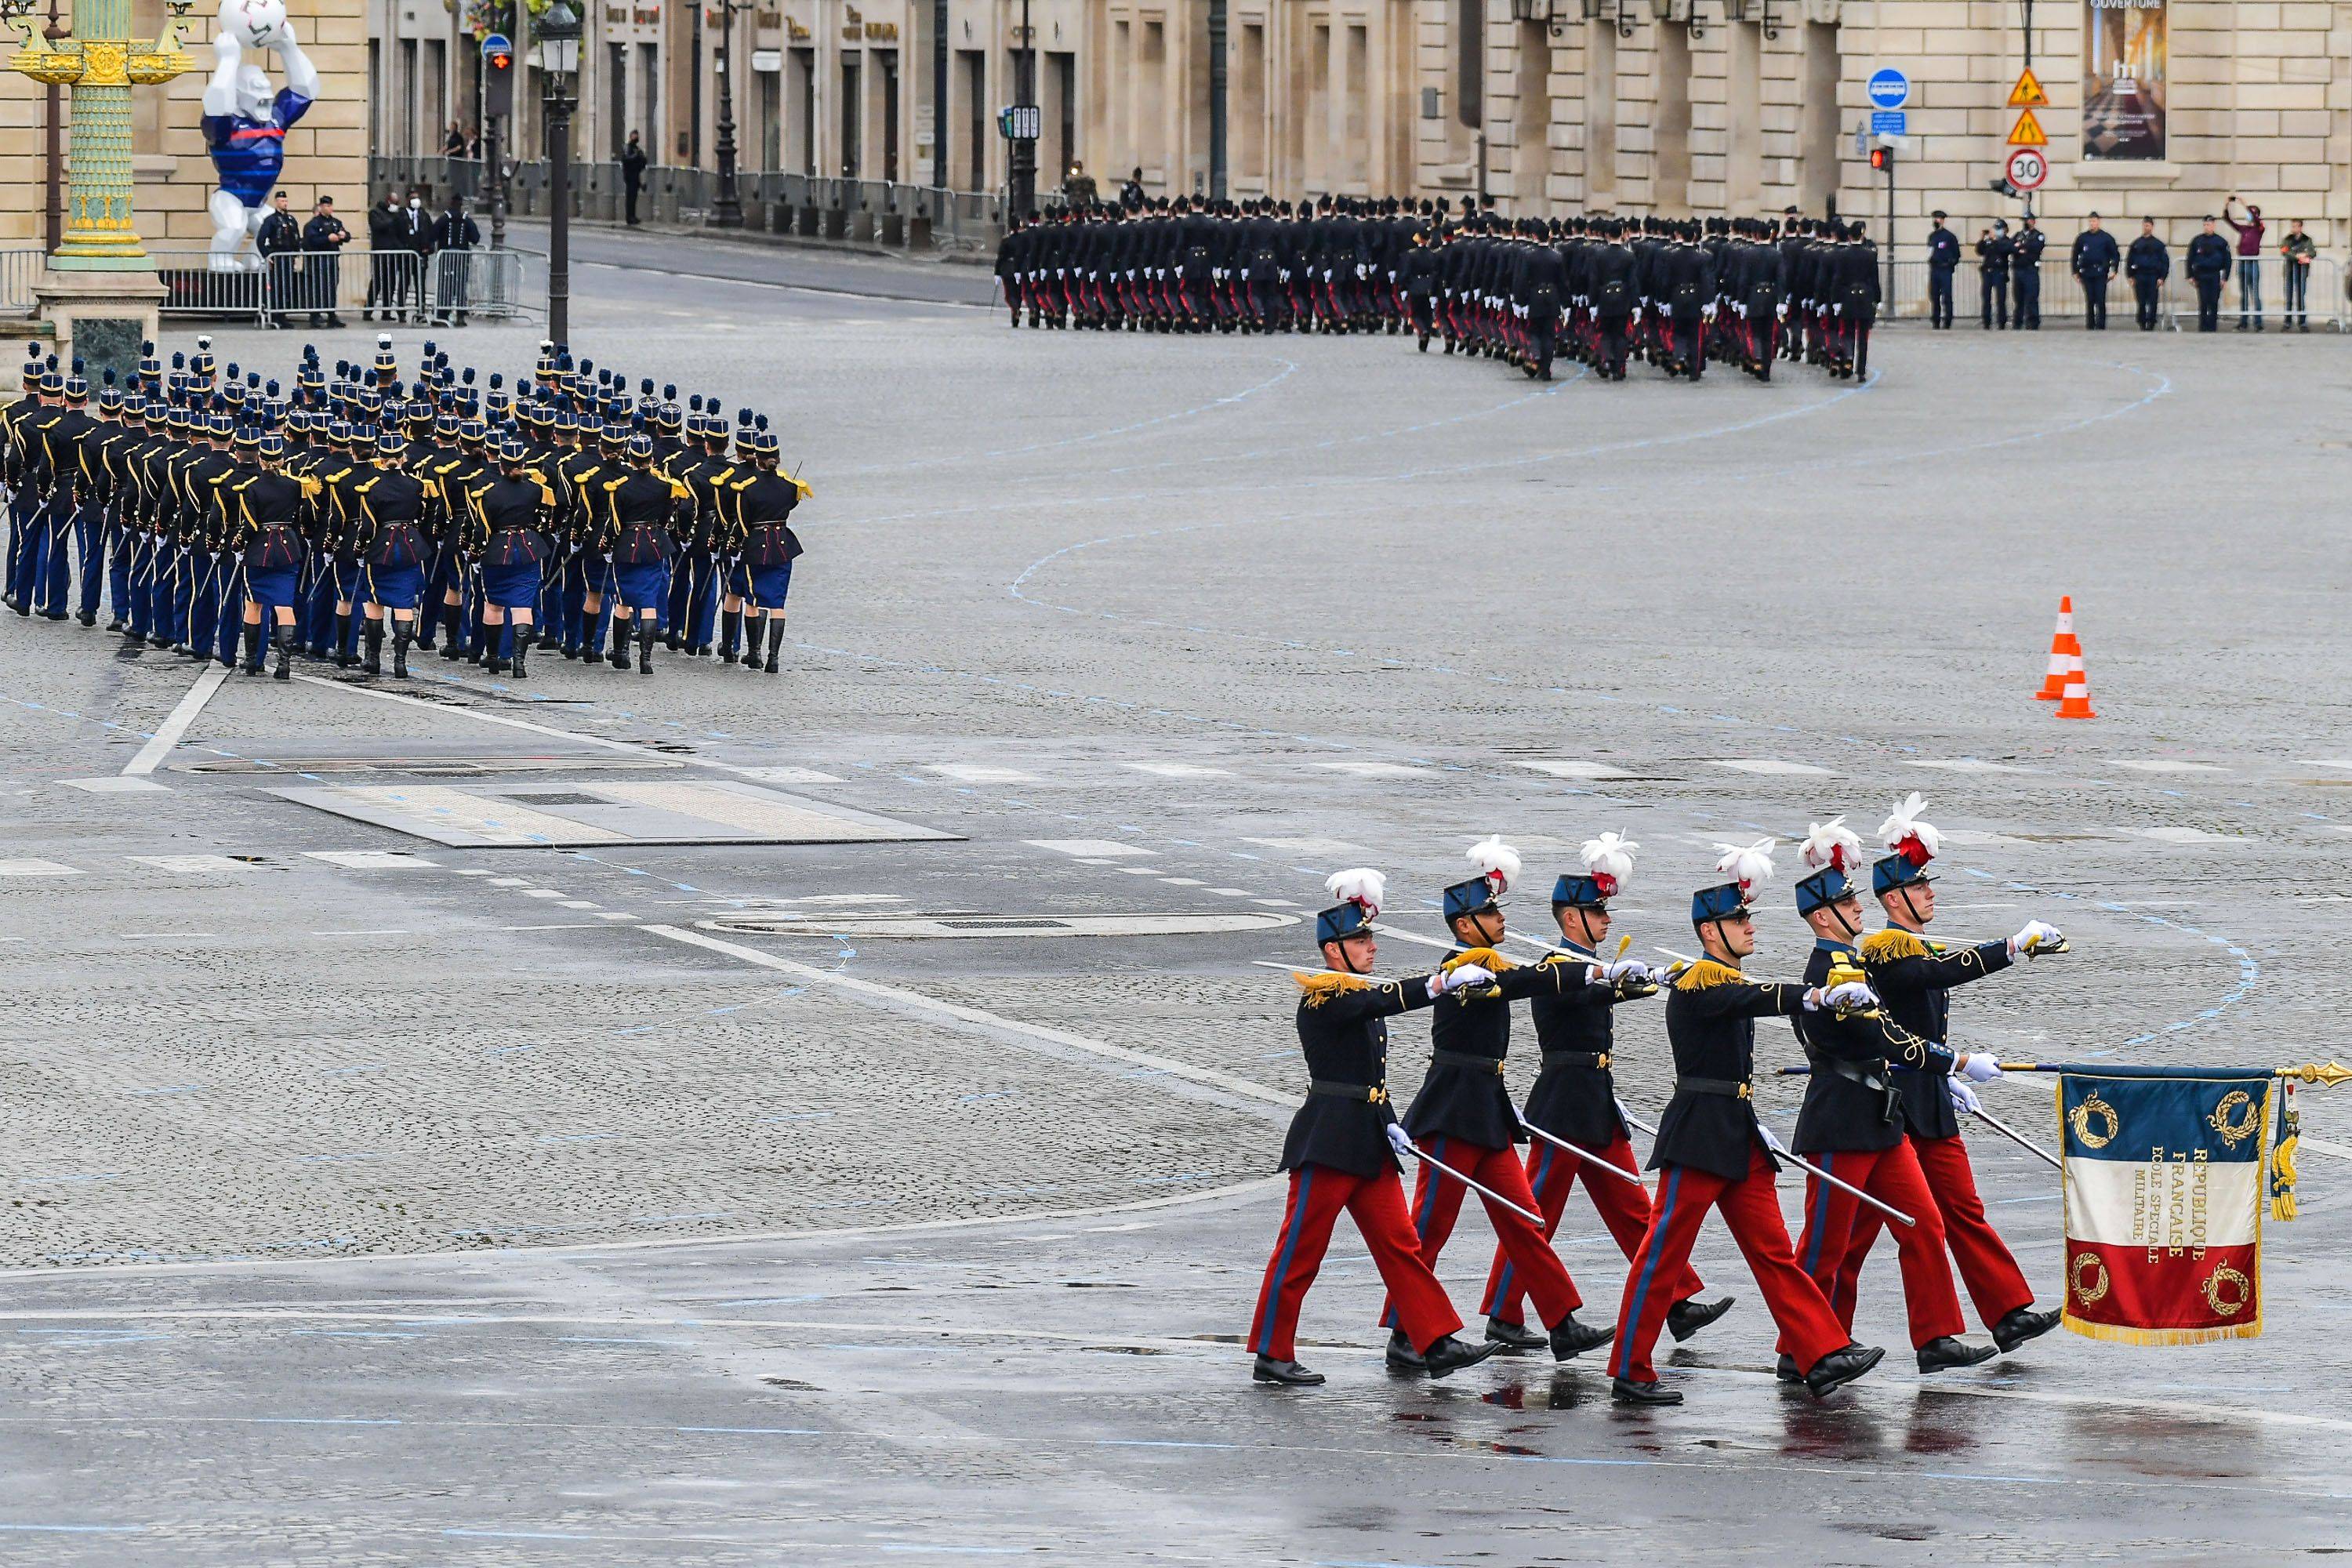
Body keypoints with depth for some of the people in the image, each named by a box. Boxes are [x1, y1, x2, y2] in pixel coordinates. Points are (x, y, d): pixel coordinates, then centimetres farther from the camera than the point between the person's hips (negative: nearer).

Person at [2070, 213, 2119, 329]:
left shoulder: (2106, 238, 4)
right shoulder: (2082, 238, 9)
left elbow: (2115, 255, 7)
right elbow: (2074, 255, 15)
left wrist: (2113, 270, -3)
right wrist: (2075, 271, 10)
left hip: (2100, 273, -2)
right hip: (2086, 273, 2)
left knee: (2100, 301, -7)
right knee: (2089, 301, 3)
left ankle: (2100, 326, -5)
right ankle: (2090, 325, 9)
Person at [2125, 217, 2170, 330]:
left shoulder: (2158, 244, 4)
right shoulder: (2136, 244, 10)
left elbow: (2165, 261, 4)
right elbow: (2129, 260, 13)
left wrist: (2162, 278, -4)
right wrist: (2130, 276, 3)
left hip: (2153, 277, -2)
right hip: (2140, 277, 2)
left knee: (2152, 303, -6)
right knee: (2141, 303, 1)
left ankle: (2150, 324, -4)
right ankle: (2142, 324, 9)